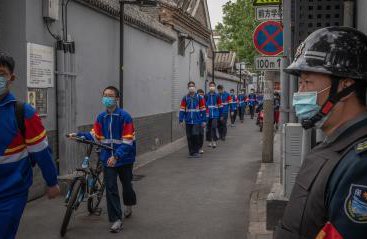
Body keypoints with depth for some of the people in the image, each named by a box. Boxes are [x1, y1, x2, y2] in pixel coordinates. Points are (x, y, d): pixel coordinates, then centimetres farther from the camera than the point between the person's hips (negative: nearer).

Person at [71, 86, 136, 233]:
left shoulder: (124, 117, -15)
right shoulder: (101, 117, 0)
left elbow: (127, 141, -18)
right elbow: (95, 136, 3)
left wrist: (116, 156, -28)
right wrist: (79, 135, -12)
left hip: (124, 159, -3)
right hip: (108, 159, 3)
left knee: (126, 184, 16)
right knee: (110, 188, -2)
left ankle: (128, 205, 47)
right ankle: (117, 220, 6)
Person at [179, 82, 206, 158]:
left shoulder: (199, 97, 0)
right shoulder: (185, 98, 6)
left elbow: (203, 109, 1)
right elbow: (182, 109, 6)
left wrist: (204, 121, -2)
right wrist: (181, 120, -3)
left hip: (197, 121, -2)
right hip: (188, 121, 3)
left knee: (195, 135, -13)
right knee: (189, 137, 6)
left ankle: (196, 152, 1)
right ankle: (191, 152, 19)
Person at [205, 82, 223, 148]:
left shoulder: (217, 96, 1)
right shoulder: (206, 96, 3)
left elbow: (220, 106, 3)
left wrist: (221, 115, 3)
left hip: (215, 115, -2)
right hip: (208, 115, 2)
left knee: (214, 127, -11)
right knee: (208, 129, 7)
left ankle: (214, 141, -4)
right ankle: (210, 141, 19)